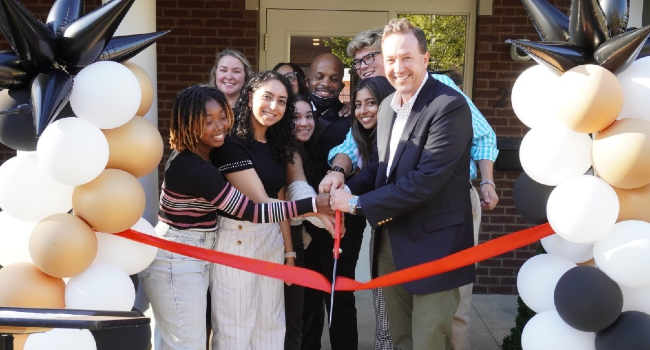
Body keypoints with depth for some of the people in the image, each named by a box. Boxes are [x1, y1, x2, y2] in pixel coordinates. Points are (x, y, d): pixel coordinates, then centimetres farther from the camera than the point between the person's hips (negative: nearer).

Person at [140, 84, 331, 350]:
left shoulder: (196, 154, 3)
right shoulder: (193, 167, -26)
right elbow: (250, 211, -26)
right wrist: (314, 205, -26)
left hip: (191, 258, 10)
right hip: (177, 263, -10)